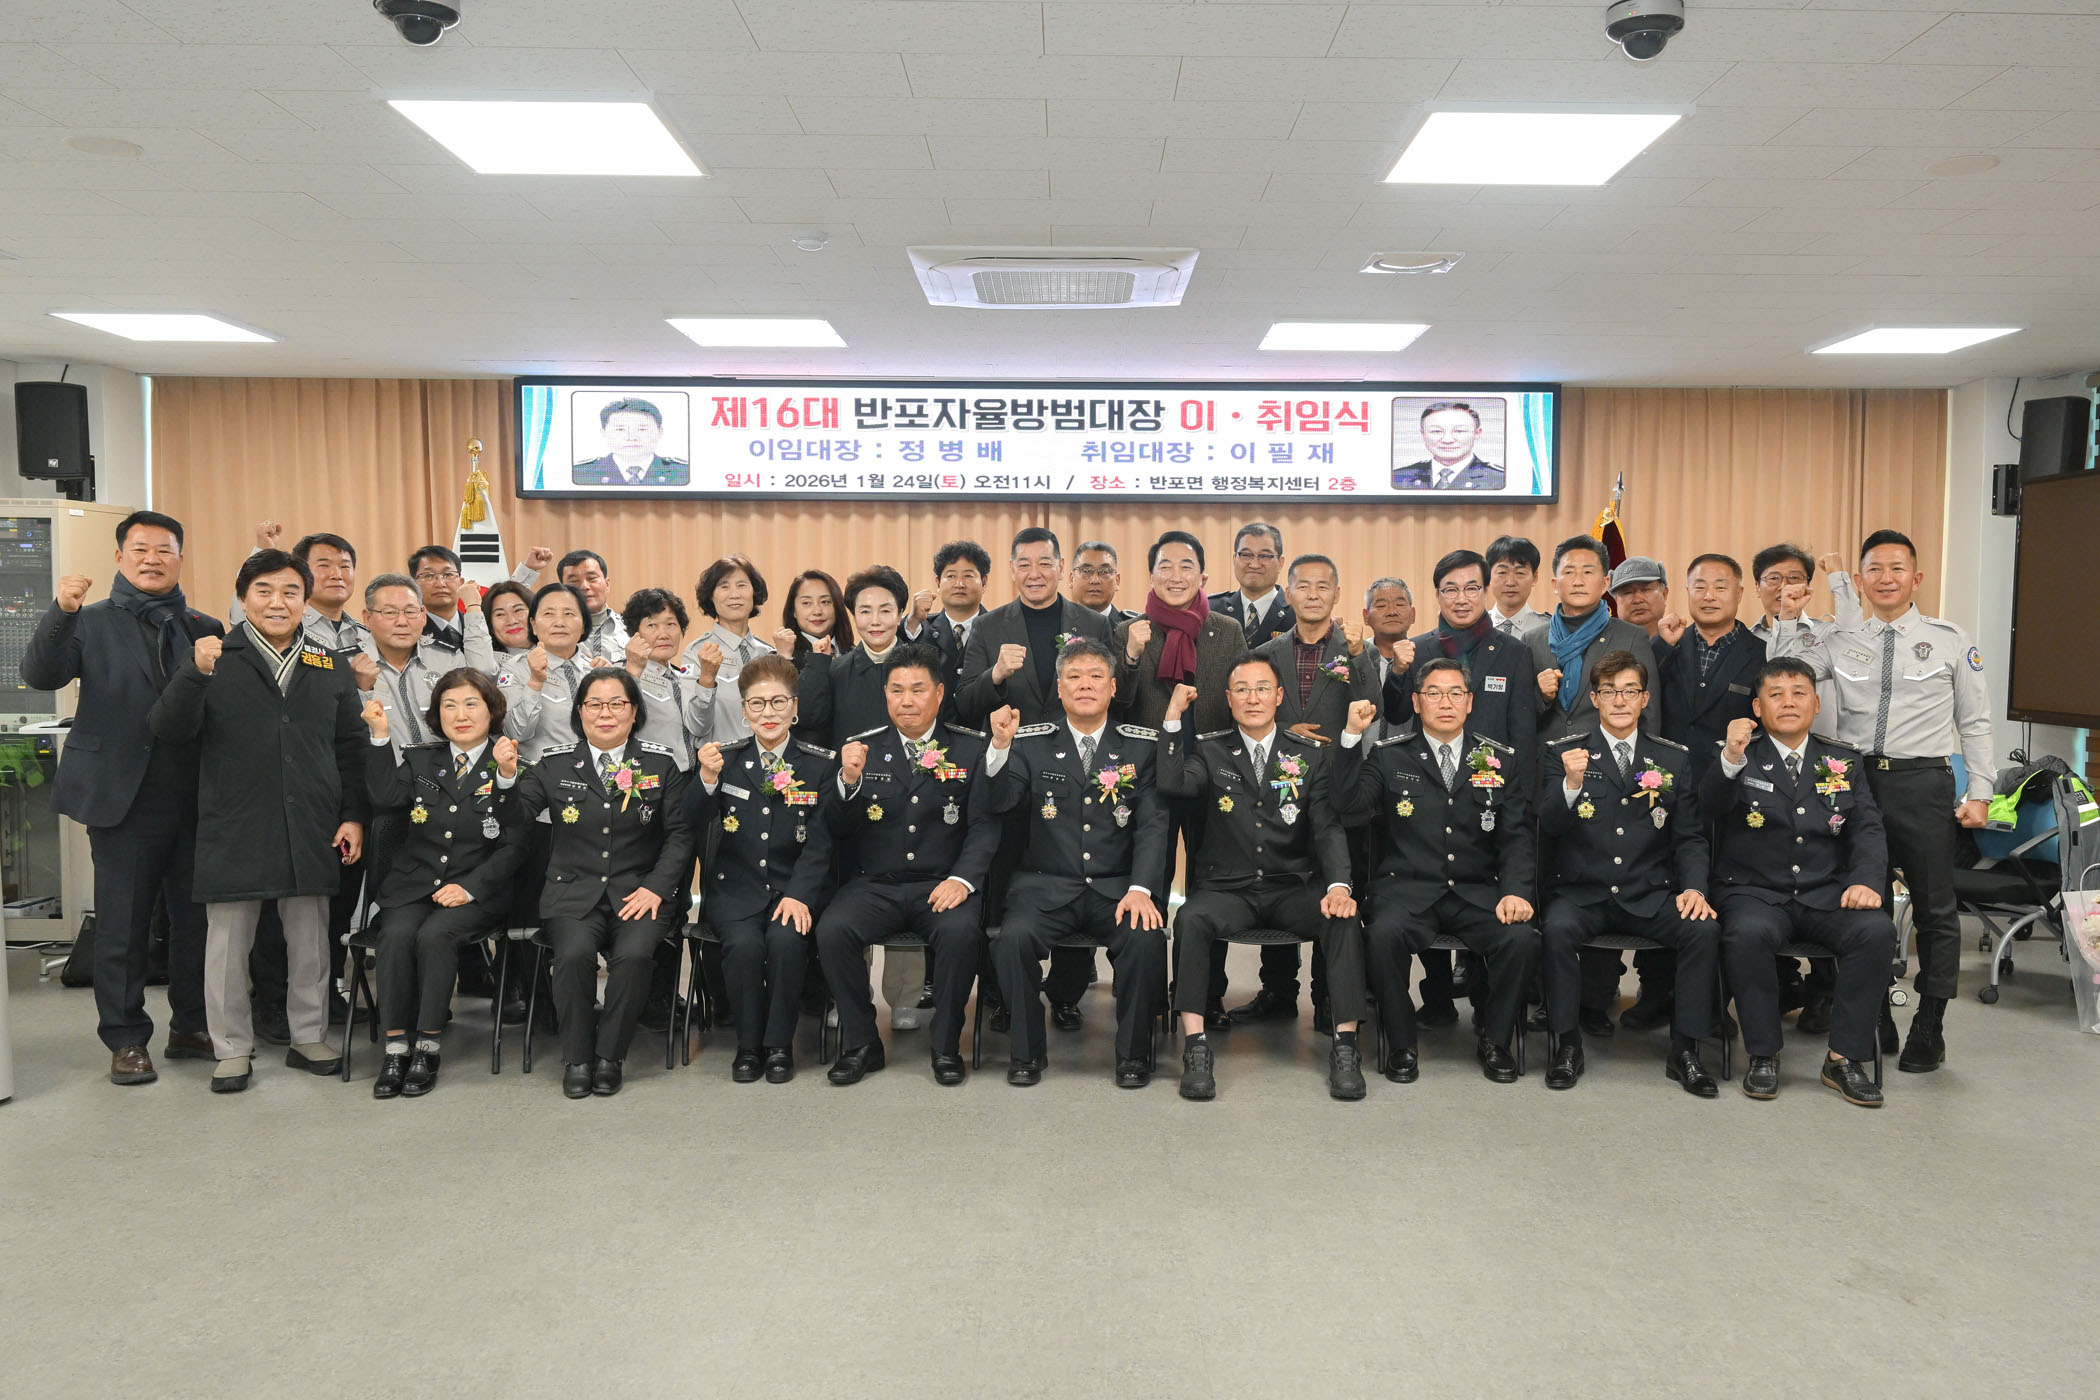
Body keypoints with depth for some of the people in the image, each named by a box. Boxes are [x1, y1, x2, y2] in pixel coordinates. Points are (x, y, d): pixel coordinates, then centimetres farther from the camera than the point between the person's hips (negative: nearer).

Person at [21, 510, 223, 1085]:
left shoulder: (206, 630, 10)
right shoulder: (92, 623, 5)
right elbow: (41, 675, -13)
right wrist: (61, 610, -25)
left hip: (196, 799, 2)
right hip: (124, 797, -2)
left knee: (196, 918, 9)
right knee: (123, 924, 6)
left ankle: (191, 1027, 23)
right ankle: (126, 1040, 17)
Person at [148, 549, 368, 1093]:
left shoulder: (331, 668, 9)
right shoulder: (216, 659, 1)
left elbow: (352, 748, 11)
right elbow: (169, 729, -8)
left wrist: (353, 815, 5)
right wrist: (195, 674, -25)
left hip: (311, 831, 2)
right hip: (234, 829, -2)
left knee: (310, 941, 11)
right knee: (229, 942, 7)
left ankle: (309, 1037, 26)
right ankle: (233, 1048, 20)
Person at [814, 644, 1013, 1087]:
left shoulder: (972, 749, 4)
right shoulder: (862, 748, 8)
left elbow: (985, 824, 0)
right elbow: (840, 830, 4)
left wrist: (963, 879, -17)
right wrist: (849, 781, -15)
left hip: (942, 885, -1)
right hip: (873, 885, 2)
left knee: (961, 931, -31)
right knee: (832, 930, -25)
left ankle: (946, 1046, -8)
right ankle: (859, 1045, -5)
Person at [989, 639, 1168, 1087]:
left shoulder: (1142, 745, 6)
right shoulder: (1030, 744, 6)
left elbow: (1153, 823, 0)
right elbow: (996, 806, -4)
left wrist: (1140, 889, -15)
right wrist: (998, 750, -20)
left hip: (1116, 889, 0)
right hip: (1047, 886, 0)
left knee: (1147, 938, -29)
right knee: (1014, 937, -28)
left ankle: (1133, 1052, -5)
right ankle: (1027, 1051, -6)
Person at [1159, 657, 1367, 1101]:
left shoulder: (1309, 756, 9)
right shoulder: (1210, 751, 8)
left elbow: (1328, 827, 0)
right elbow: (1173, 785, -13)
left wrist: (1338, 884, -18)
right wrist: (1173, 717, -16)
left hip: (1293, 888, 1)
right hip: (1228, 889, -1)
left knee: (1344, 917, -28)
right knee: (1191, 919, -32)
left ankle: (1345, 1046, -21)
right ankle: (1195, 1048, -27)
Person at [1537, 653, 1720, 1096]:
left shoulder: (1673, 759, 11)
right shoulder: (1564, 753, 4)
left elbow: (1690, 837, 10)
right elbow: (1549, 826, -6)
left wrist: (1694, 888, -8)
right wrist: (1572, 785, -26)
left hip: (1650, 896, 2)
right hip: (1581, 893, -2)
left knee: (1705, 930, -25)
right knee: (1557, 928, -32)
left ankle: (1684, 1051, -7)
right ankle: (1567, 1045, -12)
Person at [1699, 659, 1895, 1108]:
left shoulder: (1843, 762, 16)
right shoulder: (1741, 758, 5)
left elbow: (1867, 830, 9)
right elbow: (1711, 807, -14)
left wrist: (1866, 880, -11)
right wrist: (1731, 760, -34)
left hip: (1827, 896, 3)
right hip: (1755, 893, -3)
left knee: (1877, 931, -26)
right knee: (1748, 933, -34)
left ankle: (1845, 1058, -13)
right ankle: (1763, 1055, -15)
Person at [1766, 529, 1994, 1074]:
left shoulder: (1951, 641, 5)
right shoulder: (1838, 640, 7)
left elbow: (1975, 724, 6)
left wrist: (1979, 793, 1)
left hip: (1924, 784, -1)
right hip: (1856, 779, 1)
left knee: (1935, 907, 7)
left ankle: (1929, 1029, 20)